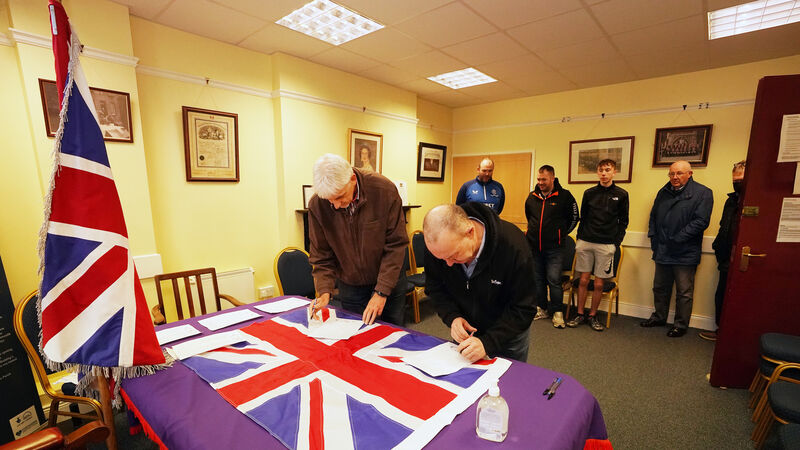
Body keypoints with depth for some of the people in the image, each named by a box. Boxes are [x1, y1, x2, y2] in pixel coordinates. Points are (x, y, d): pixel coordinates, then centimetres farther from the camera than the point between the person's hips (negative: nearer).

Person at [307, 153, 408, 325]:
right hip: (350, 287, 1)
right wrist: (325, 290, -19)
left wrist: (382, 291, -20)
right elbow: (321, 255, -5)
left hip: (389, 282, -1)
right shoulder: (317, 205, -15)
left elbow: (396, 245, -18)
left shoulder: (384, 190, -21)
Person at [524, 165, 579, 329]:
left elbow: (574, 218, 5)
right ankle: (542, 309, 25)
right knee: (537, 279, 11)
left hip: (554, 248, -4)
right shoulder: (532, 197, 7)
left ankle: (557, 312, 11)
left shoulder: (564, 196, -6)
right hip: (534, 246, 5)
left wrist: (560, 234, 8)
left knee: (554, 280, -5)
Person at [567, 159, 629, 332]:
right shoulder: (589, 193, 8)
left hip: (606, 245, -1)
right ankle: (580, 314, 16)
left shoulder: (621, 194, 3)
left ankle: (592, 316, 19)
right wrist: (579, 238, 5)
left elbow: (623, 222, 5)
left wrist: (616, 243, -3)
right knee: (583, 280, 5)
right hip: (585, 242, 2)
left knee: (599, 283, 3)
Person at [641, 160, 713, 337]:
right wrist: (653, 236, 5)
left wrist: (677, 239, -18)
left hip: (685, 254, -5)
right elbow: (653, 216, 17)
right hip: (662, 251, 5)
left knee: (684, 292, 6)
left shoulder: (702, 193, -6)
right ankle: (659, 318, 32)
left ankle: (681, 325, 21)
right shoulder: (663, 192, 11)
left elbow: (701, 221, -14)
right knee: (660, 288, 17)